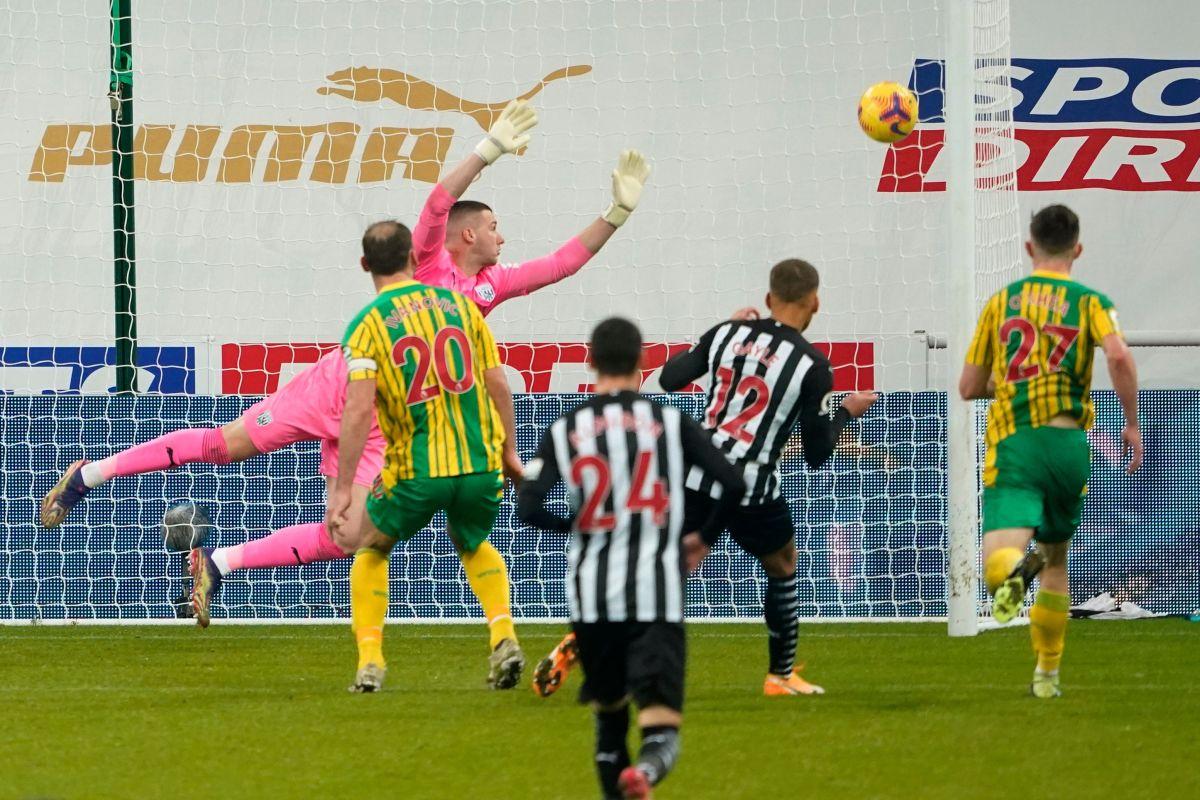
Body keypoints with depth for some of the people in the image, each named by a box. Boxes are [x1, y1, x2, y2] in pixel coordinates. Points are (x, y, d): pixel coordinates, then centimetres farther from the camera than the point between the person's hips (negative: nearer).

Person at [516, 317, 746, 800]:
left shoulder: (564, 431, 5)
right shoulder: (670, 423, 3)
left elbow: (528, 508, -2)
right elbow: (733, 485, -1)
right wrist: (702, 535, 17)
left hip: (592, 596, 2)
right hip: (658, 596, -2)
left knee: (608, 713, 23)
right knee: (661, 731, -7)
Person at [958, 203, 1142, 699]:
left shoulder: (1001, 302, 12)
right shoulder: (1090, 302, 5)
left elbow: (968, 387, 15)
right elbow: (1119, 355, -16)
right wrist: (1132, 423, -6)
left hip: (1010, 442, -1)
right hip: (1068, 441, 1)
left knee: (1001, 552, -19)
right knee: (1056, 558, 21)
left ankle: (1014, 568, -56)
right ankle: (1047, 673, 26)